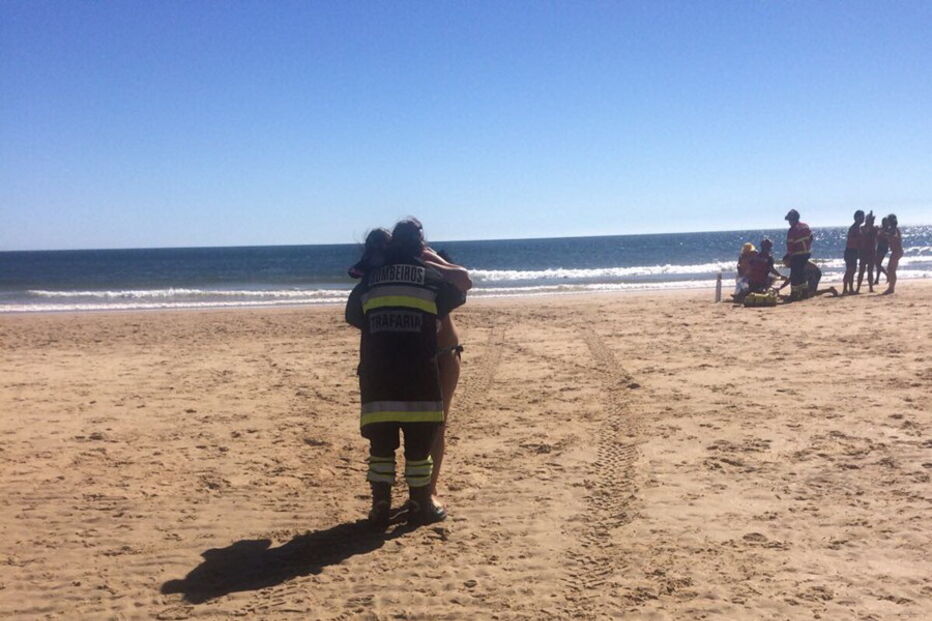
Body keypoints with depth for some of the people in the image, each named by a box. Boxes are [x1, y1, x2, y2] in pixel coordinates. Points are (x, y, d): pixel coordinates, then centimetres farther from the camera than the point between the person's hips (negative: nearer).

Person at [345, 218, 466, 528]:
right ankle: (420, 506, 15)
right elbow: (457, 295, 22)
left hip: (376, 374, 2)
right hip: (418, 374, -2)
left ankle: (381, 507, 12)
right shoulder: (432, 277, 3)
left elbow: (352, 315, 18)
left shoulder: (370, 278, 8)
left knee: (380, 444, 10)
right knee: (418, 444, 8)